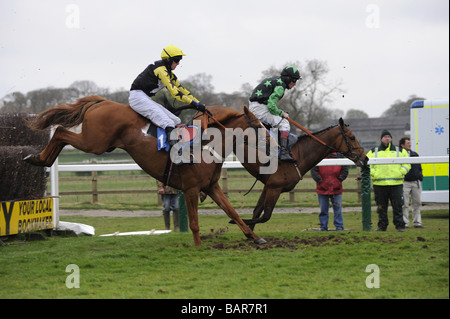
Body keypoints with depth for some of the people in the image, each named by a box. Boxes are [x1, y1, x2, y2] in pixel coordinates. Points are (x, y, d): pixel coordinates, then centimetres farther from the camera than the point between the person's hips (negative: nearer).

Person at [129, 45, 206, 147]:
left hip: (146, 99, 11)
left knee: (176, 121, 1)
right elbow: (174, 91, -22)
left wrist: (199, 103, 12)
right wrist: (194, 103, -24)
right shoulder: (161, 69, -15)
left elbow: (181, 89, 19)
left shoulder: (169, 73, 16)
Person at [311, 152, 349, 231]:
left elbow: (345, 171, 5)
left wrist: (339, 180, -5)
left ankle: (339, 226, 9)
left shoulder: (339, 157, 4)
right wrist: (320, 181, -12)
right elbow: (313, 171, -5)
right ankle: (323, 227, 14)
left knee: (338, 208, 2)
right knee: (323, 209, 6)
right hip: (322, 189, 0)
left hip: (336, 188, 0)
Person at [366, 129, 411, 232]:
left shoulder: (400, 151, 13)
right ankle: (382, 226, 11)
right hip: (379, 184, 1)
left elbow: (407, 164, 13)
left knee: (398, 206, -3)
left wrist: (400, 173, -4)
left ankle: (400, 225, 2)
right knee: (381, 207, 3)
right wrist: (373, 173, -5)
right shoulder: (374, 152, 12)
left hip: (396, 184, 0)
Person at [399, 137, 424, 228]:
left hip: (416, 182, 5)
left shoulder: (415, 155, 16)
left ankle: (417, 222, 13)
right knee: (404, 204, -3)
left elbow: (419, 168, 23)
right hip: (405, 183, -5)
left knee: (417, 202, 6)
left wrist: (420, 177, 14)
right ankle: (405, 223, 3)